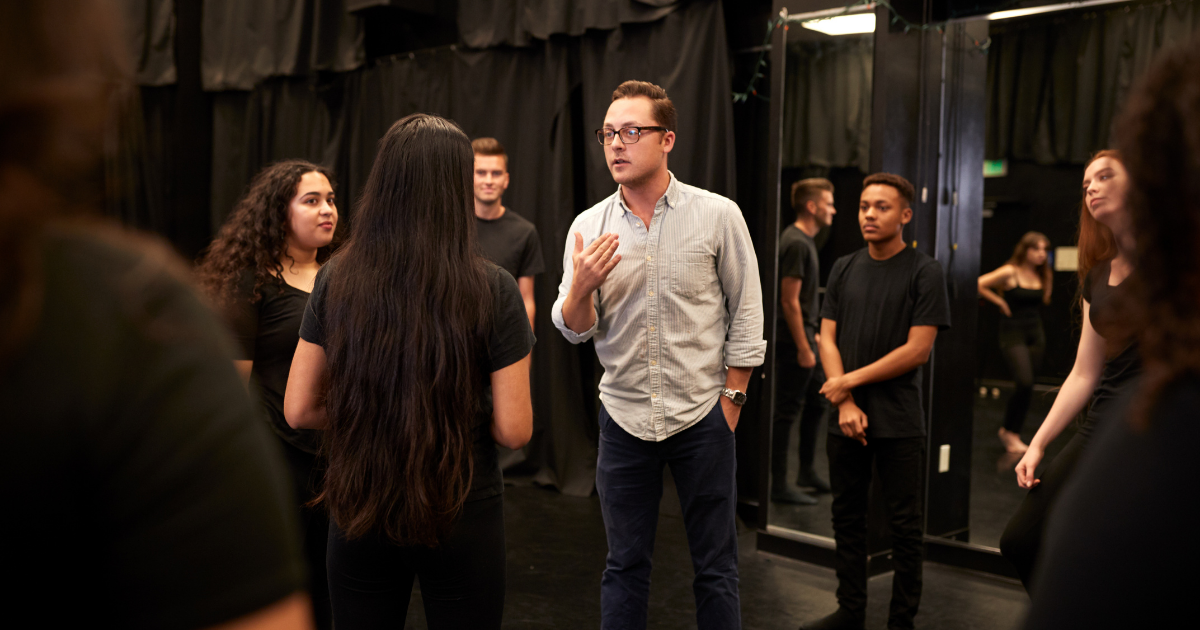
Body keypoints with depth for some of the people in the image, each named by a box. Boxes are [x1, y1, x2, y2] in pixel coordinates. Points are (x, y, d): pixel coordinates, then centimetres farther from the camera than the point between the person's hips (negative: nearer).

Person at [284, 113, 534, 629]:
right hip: (461, 517, -2)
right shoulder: (492, 290, -15)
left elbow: (298, 410, -3)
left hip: (359, 512, 2)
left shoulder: (335, 281, -8)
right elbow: (514, 430, -14)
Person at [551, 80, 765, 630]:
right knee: (625, 565, 13)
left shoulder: (718, 215, -5)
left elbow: (746, 316, 0)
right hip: (623, 415, 2)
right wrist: (580, 288, -19)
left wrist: (731, 399, -2)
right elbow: (575, 329, 2)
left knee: (715, 567, 9)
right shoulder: (588, 226, 0)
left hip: (702, 416, -2)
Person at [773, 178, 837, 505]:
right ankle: (779, 486, 6)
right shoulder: (796, 243, -17)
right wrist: (803, 347, -20)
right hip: (793, 342, -10)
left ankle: (807, 472, 29)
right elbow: (789, 301, -21)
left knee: (818, 401, 17)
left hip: (805, 336, 10)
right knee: (787, 411, -3)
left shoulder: (805, 240, 14)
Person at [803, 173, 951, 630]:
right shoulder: (844, 269, 9)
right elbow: (827, 339, 6)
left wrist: (850, 380, -9)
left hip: (899, 424, -4)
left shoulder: (925, 274, -5)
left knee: (905, 526, 4)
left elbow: (917, 350, -10)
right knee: (847, 518, 12)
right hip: (846, 418, 5)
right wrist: (844, 403, -6)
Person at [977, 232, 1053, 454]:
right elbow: (979, 284, -13)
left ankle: (1010, 432, 22)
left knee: (1027, 388, 6)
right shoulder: (1010, 272, -9)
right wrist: (1000, 302, -7)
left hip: (1035, 333, 6)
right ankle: (1010, 431, 1)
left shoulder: (1043, 276, 8)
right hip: (1013, 333, -6)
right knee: (1025, 383, -17)